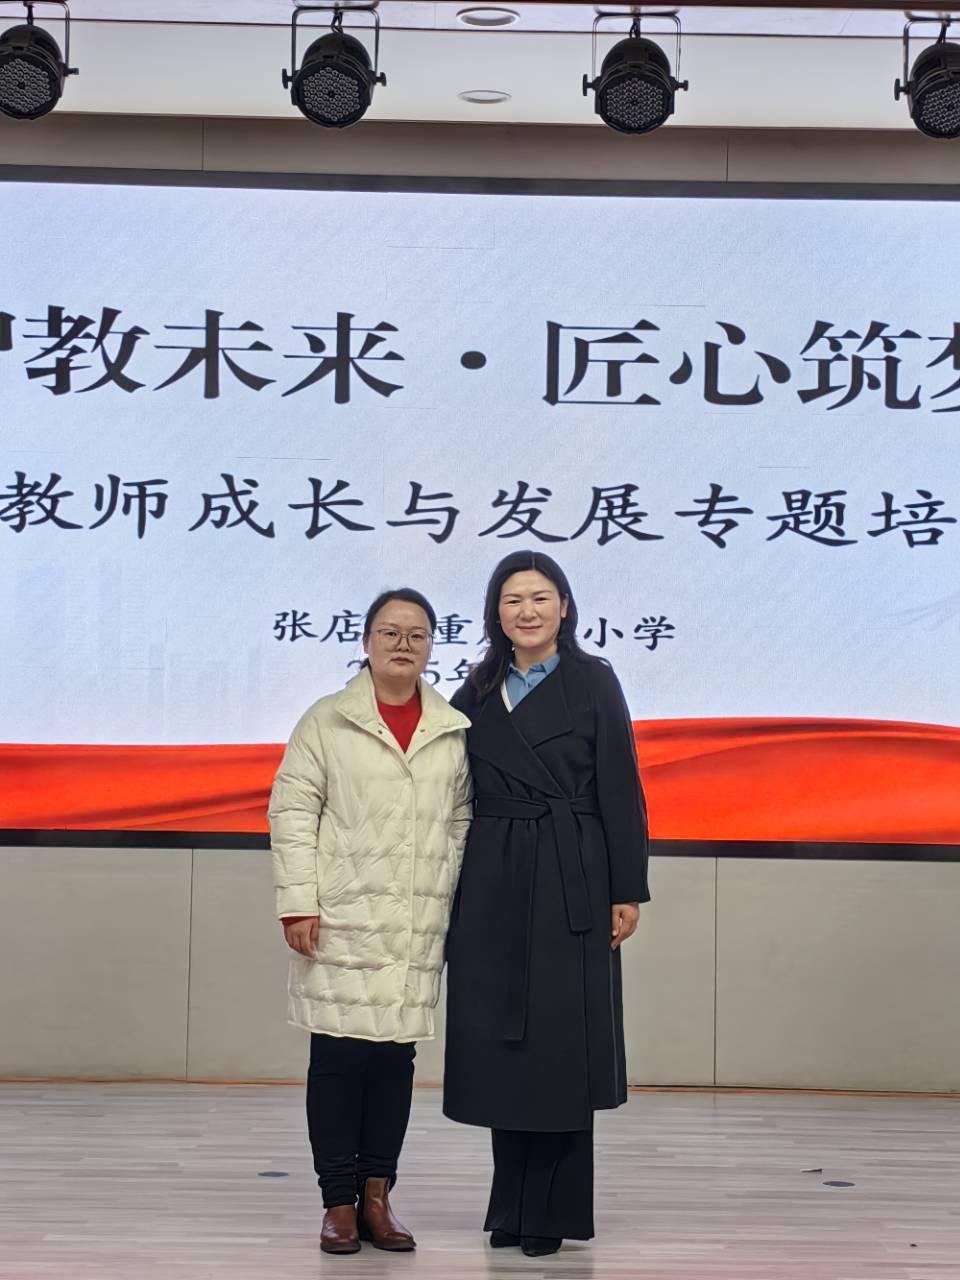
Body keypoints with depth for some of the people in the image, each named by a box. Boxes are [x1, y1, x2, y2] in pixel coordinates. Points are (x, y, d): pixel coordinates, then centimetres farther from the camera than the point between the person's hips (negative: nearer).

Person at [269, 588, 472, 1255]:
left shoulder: (454, 731, 11)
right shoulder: (327, 721, 3)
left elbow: (460, 820, 15)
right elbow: (292, 812, 1)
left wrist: (453, 902, 7)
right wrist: (299, 903, -6)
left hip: (418, 928, 3)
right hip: (342, 924, -2)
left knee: (396, 1058, 5)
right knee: (338, 1057, -2)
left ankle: (377, 1198, 14)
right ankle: (339, 1203, 8)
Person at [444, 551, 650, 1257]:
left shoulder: (592, 680, -1)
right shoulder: (478, 691, 12)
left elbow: (620, 788, -4)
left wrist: (628, 890, -9)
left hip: (570, 882, -4)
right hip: (493, 883, 4)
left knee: (561, 1039, -1)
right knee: (499, 1039, 7)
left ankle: (553, 1212, 9)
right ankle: (513, 1206, 19)